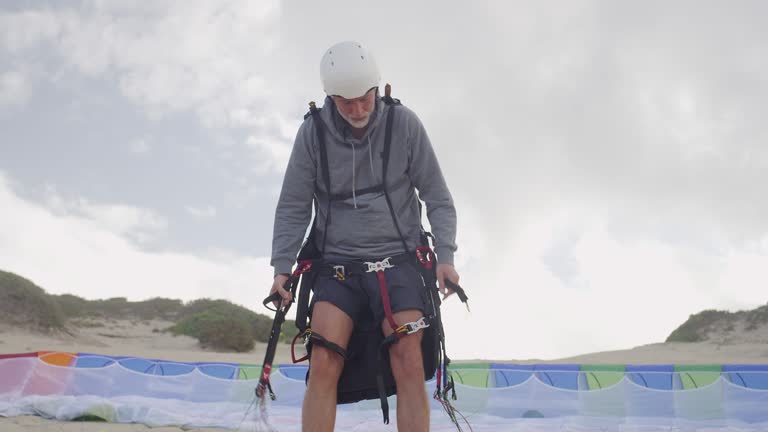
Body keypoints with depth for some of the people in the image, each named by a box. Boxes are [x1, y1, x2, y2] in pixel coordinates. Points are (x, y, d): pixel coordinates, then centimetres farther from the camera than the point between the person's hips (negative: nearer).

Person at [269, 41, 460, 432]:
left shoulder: (404, 124, -2)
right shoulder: (313, 131, -2)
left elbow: (438, 198, 3)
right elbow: (293, 207, 3)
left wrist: (445, 256, -8)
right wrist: (282, 267, -7)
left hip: (397, 261, 0)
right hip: (337, 265, 1)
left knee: (409, 365, -14)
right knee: (324, 363, -17)